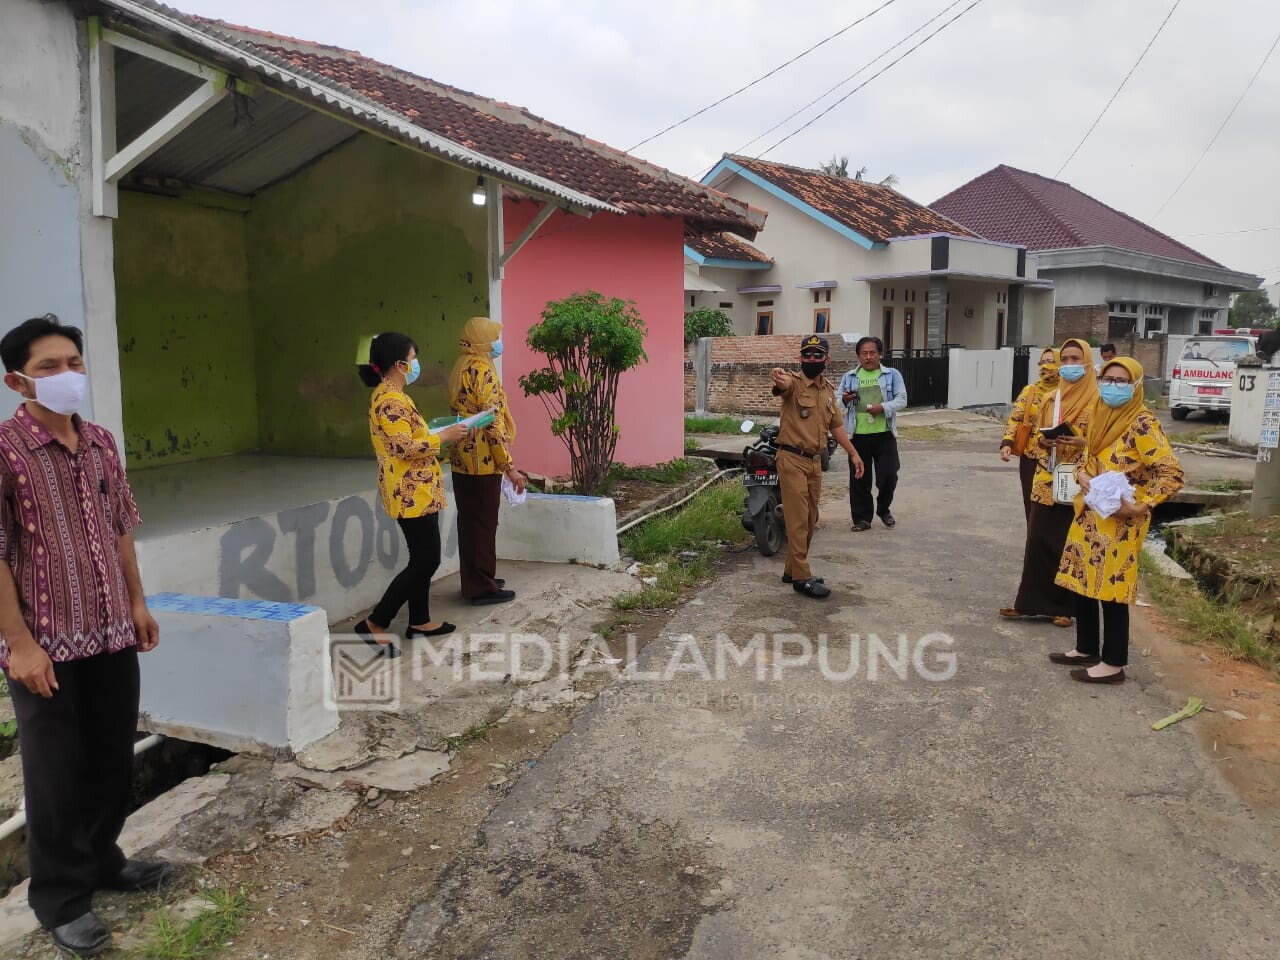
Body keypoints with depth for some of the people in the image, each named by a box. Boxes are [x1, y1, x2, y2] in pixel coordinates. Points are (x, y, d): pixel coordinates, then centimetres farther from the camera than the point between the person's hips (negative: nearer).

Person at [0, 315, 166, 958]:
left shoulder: (101, 443, 6)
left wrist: (138, 603, 14)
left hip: (113, 636, 6)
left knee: (114, 760, 17)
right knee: (58, 775, 9)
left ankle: (103, 861, 38)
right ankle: (61, 899, 27)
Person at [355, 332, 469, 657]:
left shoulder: (390, 395, 13)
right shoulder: (390, 400, -19)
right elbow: (406, 448, -26)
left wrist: (435, 434, 11)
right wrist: (443, 436, -15)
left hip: (416, 491, 10)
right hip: (412, 494, -10)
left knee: (422, 558, 16)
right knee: (425, 561, -5)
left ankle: (420, 621, 26)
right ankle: (375, 623, 0)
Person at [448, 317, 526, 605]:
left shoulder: (462, 367, 14)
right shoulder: (482, 369, -15)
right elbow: (492, 421, -20)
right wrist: (510, 466, -19)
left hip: (463, 458, 9)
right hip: (482, 459, -9)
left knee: (469, 520, 15)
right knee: (483, 523, -1)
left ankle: (475, 580, 25)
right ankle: (482, 588, 6)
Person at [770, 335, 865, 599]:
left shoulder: (828, 390, 12)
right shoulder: (794, 382, -11)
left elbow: (836, 425, 21)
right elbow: (783, 384, -37)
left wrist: (853, 453, 18)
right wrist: (778, 377, -61)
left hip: (815, 462, 8)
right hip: (792, 460, -8)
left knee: (810, 521, 14)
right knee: (798, 520, -6)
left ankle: (792, 569, 26)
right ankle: (802, 578, 0)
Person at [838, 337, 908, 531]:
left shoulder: (892, 375, 8)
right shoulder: (849, 377, 12)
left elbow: (902, 400, 1)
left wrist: (883, 408, -16)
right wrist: (844, 400, -12)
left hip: (884, 434, -1)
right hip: (858, 435, 1)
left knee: (888, 475, -1)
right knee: (859, 478, 3)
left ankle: (884, 510, 24)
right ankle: (862, 517, 14)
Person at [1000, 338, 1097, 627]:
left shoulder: (1098, 400, -4)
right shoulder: (1049, 400, 11)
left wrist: (1083, 443, -22)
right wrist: (1042, 440, -5)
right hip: (1046, 483, 4)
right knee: (1037, 542, 4)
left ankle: (1064, 606, 14)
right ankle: (1030, 602, 12)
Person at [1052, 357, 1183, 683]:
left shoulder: (1142, 423, -15)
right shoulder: (1099, 416, 9)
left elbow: (1172, 473, -18)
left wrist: (1140, 507, -23)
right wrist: (1081, 475, -2)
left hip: (1118, 521, -8)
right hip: (1088, 515, 8)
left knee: (1111, 588, -1)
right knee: (1081, 582, 14)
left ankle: (1113, 664, 12)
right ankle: (1087, 649, 29)